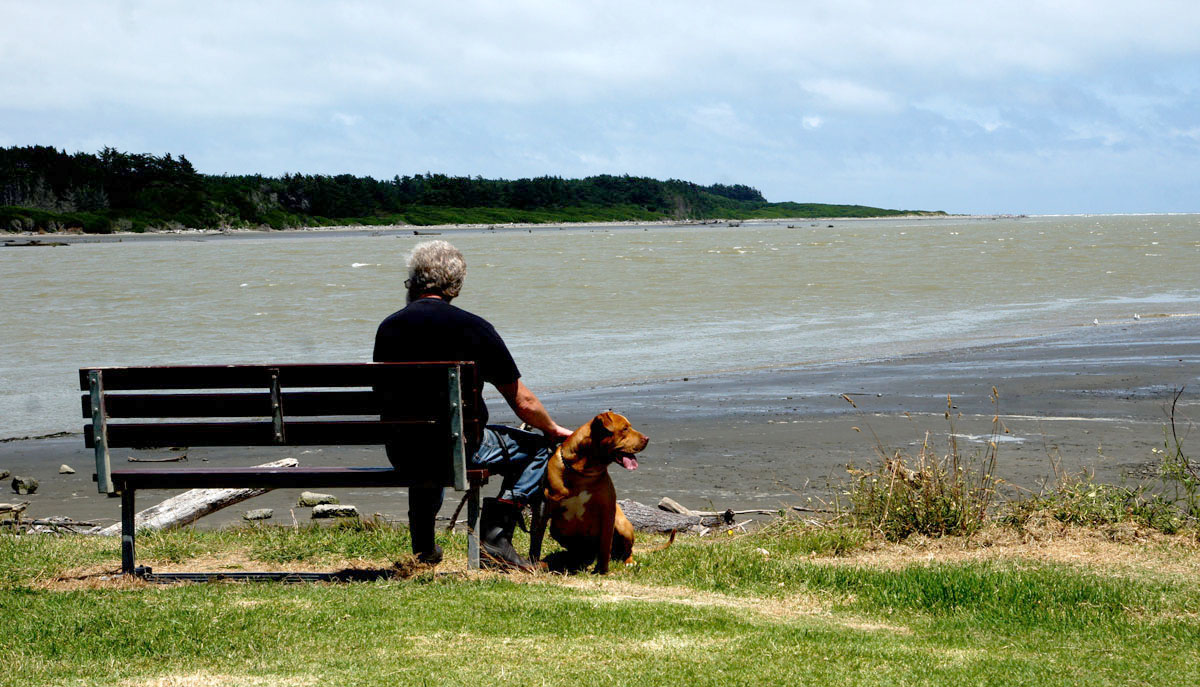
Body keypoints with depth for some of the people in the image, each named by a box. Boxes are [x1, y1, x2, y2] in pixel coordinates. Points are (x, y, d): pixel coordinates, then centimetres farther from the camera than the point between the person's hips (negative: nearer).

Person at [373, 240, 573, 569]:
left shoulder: (388, 328, 3)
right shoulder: (474, 328, -8)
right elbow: (523, 402, -5)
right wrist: (553, 429, 16)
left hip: (399, 452, 5)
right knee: (538, 448, 15)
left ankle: (423, 545, 44)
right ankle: (495, 537, 0)